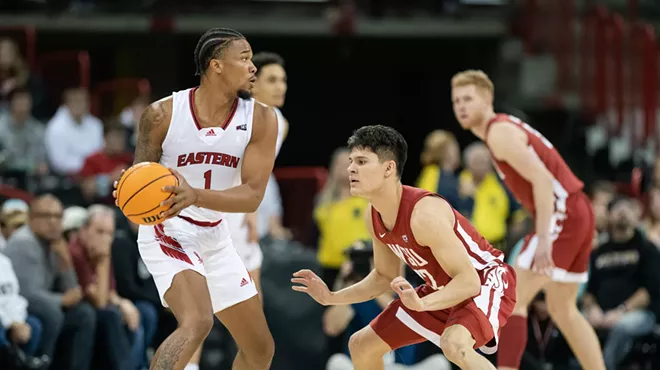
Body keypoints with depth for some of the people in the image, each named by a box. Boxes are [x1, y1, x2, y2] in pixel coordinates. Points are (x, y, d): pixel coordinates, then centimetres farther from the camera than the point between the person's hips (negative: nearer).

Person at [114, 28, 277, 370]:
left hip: (215, 237, 6)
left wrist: (196, 196, -35)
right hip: (168, 231, -6)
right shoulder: (162, 114, -15)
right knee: (197, 322, -32)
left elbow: (252, 196, -17)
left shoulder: (260, 120, -9)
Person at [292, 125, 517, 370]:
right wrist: (332, 298, 3)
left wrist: (421, 304, -47)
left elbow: (468, 281, -32)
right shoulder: (373, 217, -6)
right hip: (444, 289, 9)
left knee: (454, 344, -39)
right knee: (361, 345, 12)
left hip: (486, 281, -9)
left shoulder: (424, 212, -32)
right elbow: (385, 276, 12)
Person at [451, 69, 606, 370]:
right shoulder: (506, 127, 18)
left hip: (561, 215, -10)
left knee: (513, 299, -11)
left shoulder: (499, 132, -13)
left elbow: (542, 180, -23)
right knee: (562, 309, 19)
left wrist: (543, 238, -27)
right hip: (577, 213, 10)